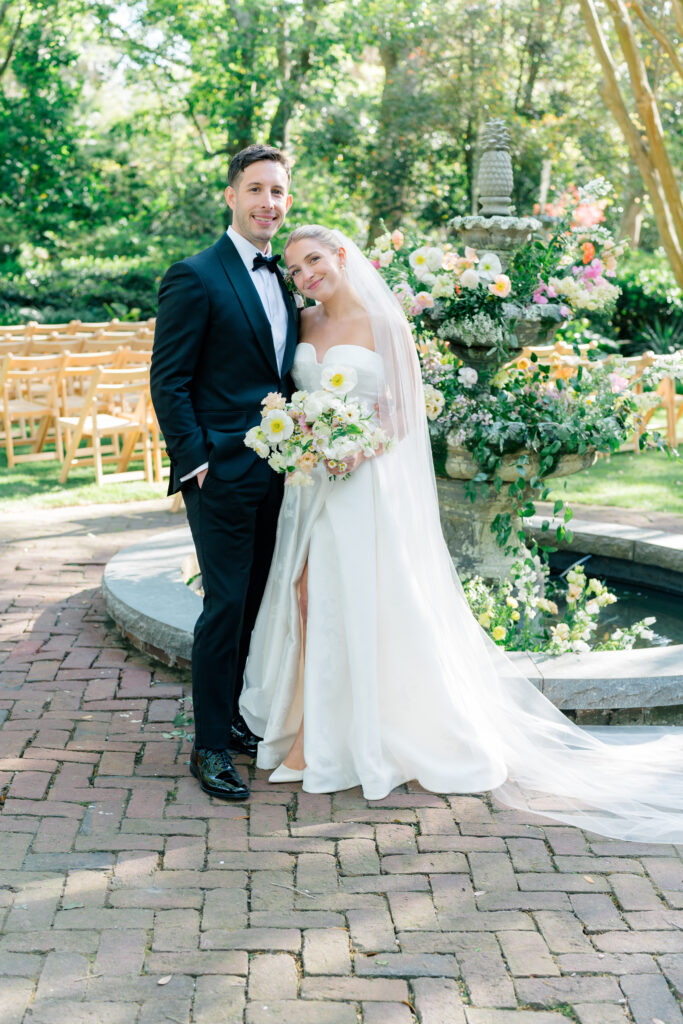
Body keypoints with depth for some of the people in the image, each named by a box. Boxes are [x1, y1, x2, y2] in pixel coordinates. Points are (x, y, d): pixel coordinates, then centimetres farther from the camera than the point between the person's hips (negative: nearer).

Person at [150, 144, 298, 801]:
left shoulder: (282, 278, 14)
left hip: (276, 471, 7)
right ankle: (210, 746, 7)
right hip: (222, 473, -7)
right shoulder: (196, 277, -9)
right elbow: (168, 380, -11)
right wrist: (195, 461, -15)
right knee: (225, 606, -4)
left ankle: (234, 716, 28)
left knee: (254, 604, 14)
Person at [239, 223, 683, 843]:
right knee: (307, 597, 3)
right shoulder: (305, 324, 11)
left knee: (361, 603, -2)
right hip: (311, 481, 5)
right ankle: (312, 730, 13)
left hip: (366, 482, -5)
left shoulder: (383, 323, -5)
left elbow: (405, 413, -5)